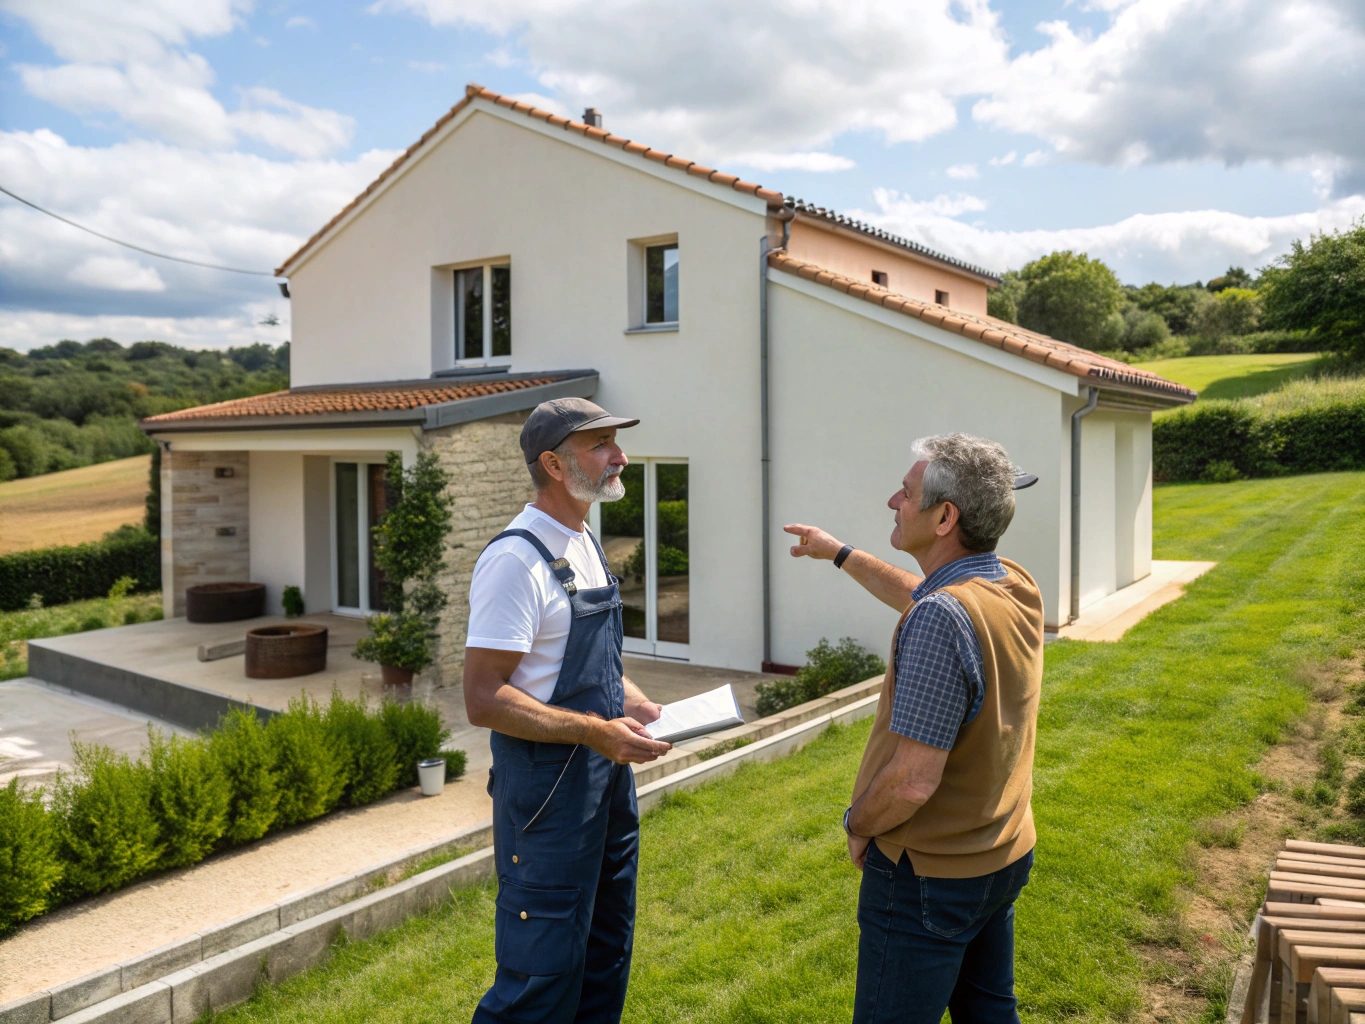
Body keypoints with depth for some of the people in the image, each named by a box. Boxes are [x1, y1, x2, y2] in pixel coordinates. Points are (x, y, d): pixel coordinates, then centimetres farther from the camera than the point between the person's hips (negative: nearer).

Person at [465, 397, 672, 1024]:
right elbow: (484, 700, -23)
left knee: (605, 963, 21)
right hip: (547, 789, -9)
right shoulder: (517, 559, -19)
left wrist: (631, 701, 4)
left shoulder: (584, 545, 10)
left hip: (608, 782, 9)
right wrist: (597, 731, -24)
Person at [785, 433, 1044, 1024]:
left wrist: (858, 825, -10)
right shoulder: (1018, 588, -3)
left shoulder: (941, 618, -31)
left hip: (929, 879, -8)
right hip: (1006, 858, 8)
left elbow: (913, 780, -30)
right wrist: (838, 553, 27)